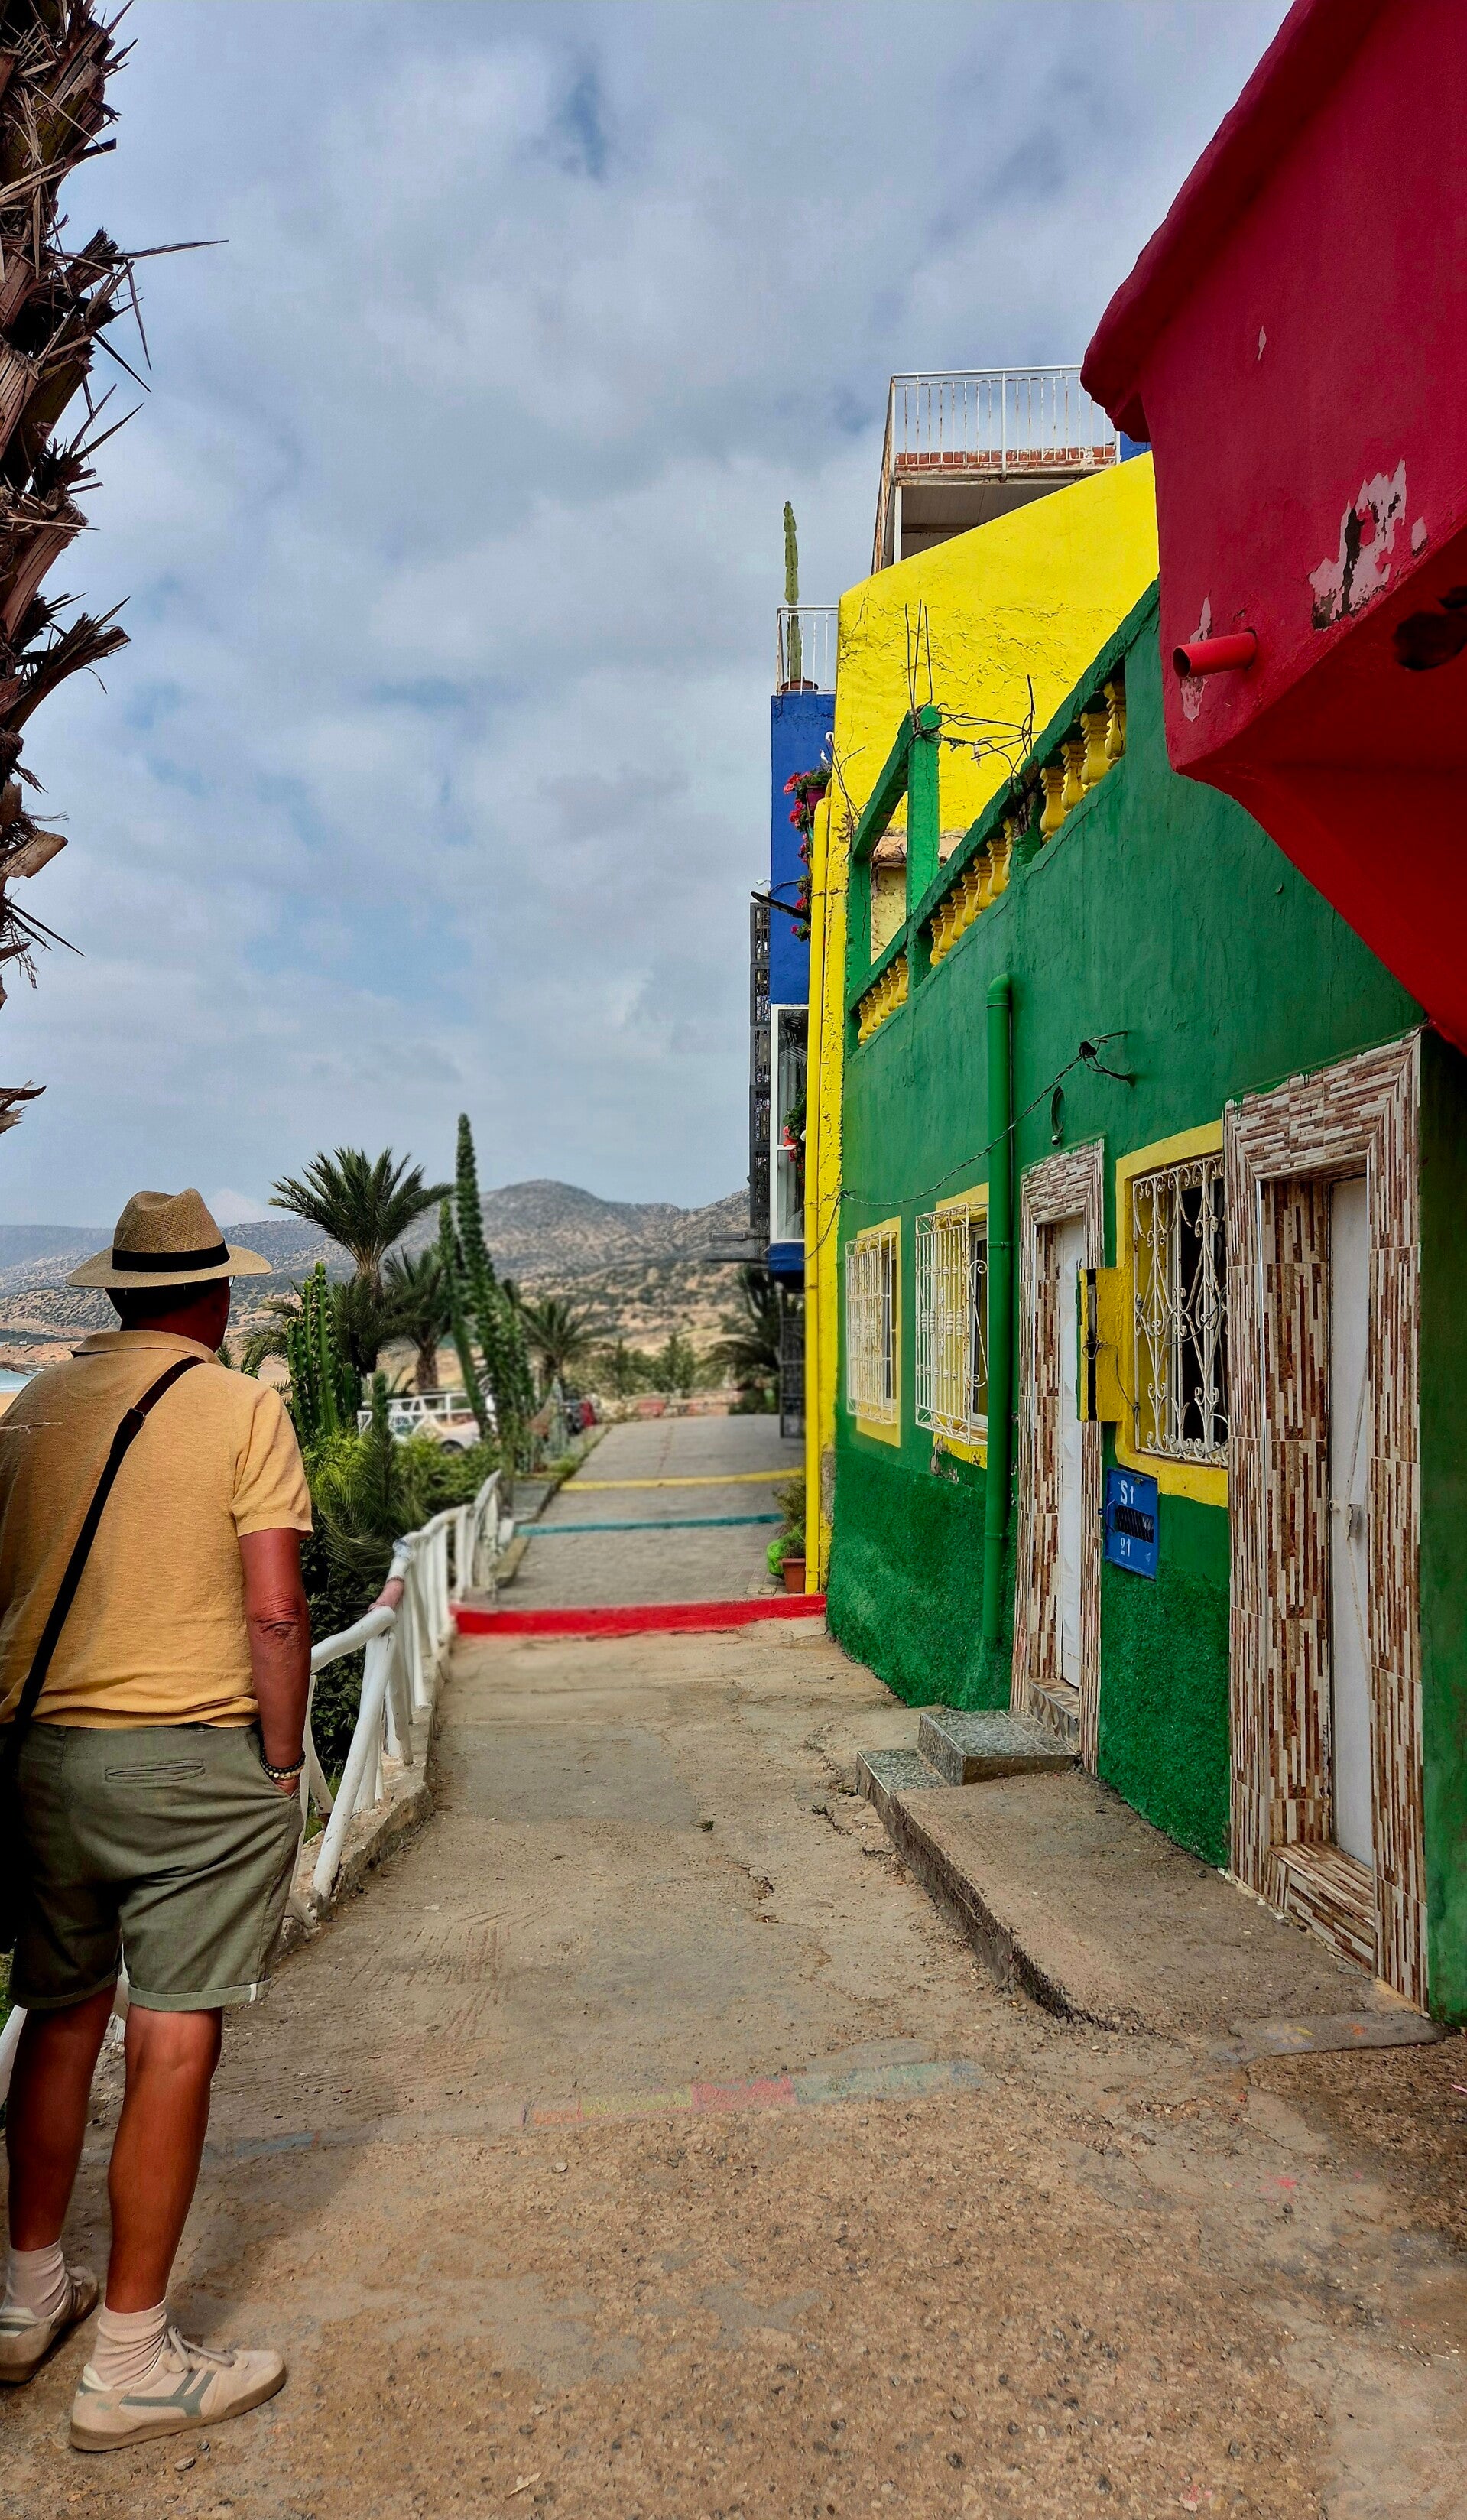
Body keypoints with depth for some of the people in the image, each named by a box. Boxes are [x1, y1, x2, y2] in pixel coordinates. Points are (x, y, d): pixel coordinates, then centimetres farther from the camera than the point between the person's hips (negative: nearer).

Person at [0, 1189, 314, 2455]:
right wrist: (284, 1766, -4)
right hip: (196, 1754, -6)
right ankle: (132, 2363, 14)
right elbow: (275, 1613, -15)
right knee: (173, 2044, 3)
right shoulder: (241, 1408, -9)